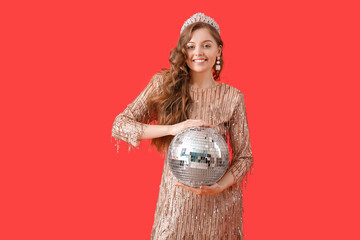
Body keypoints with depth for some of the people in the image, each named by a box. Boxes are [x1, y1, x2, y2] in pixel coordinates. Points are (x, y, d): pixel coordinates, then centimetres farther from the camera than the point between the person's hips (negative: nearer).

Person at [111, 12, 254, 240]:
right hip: (175, 198, 0)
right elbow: (120, 126, -10)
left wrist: (218, 186, -19)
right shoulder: (164, 85, -5)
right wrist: (172, 128, -22)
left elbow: (244, 157, -1)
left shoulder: (233, 97, -6)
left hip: (219, 202, 0)